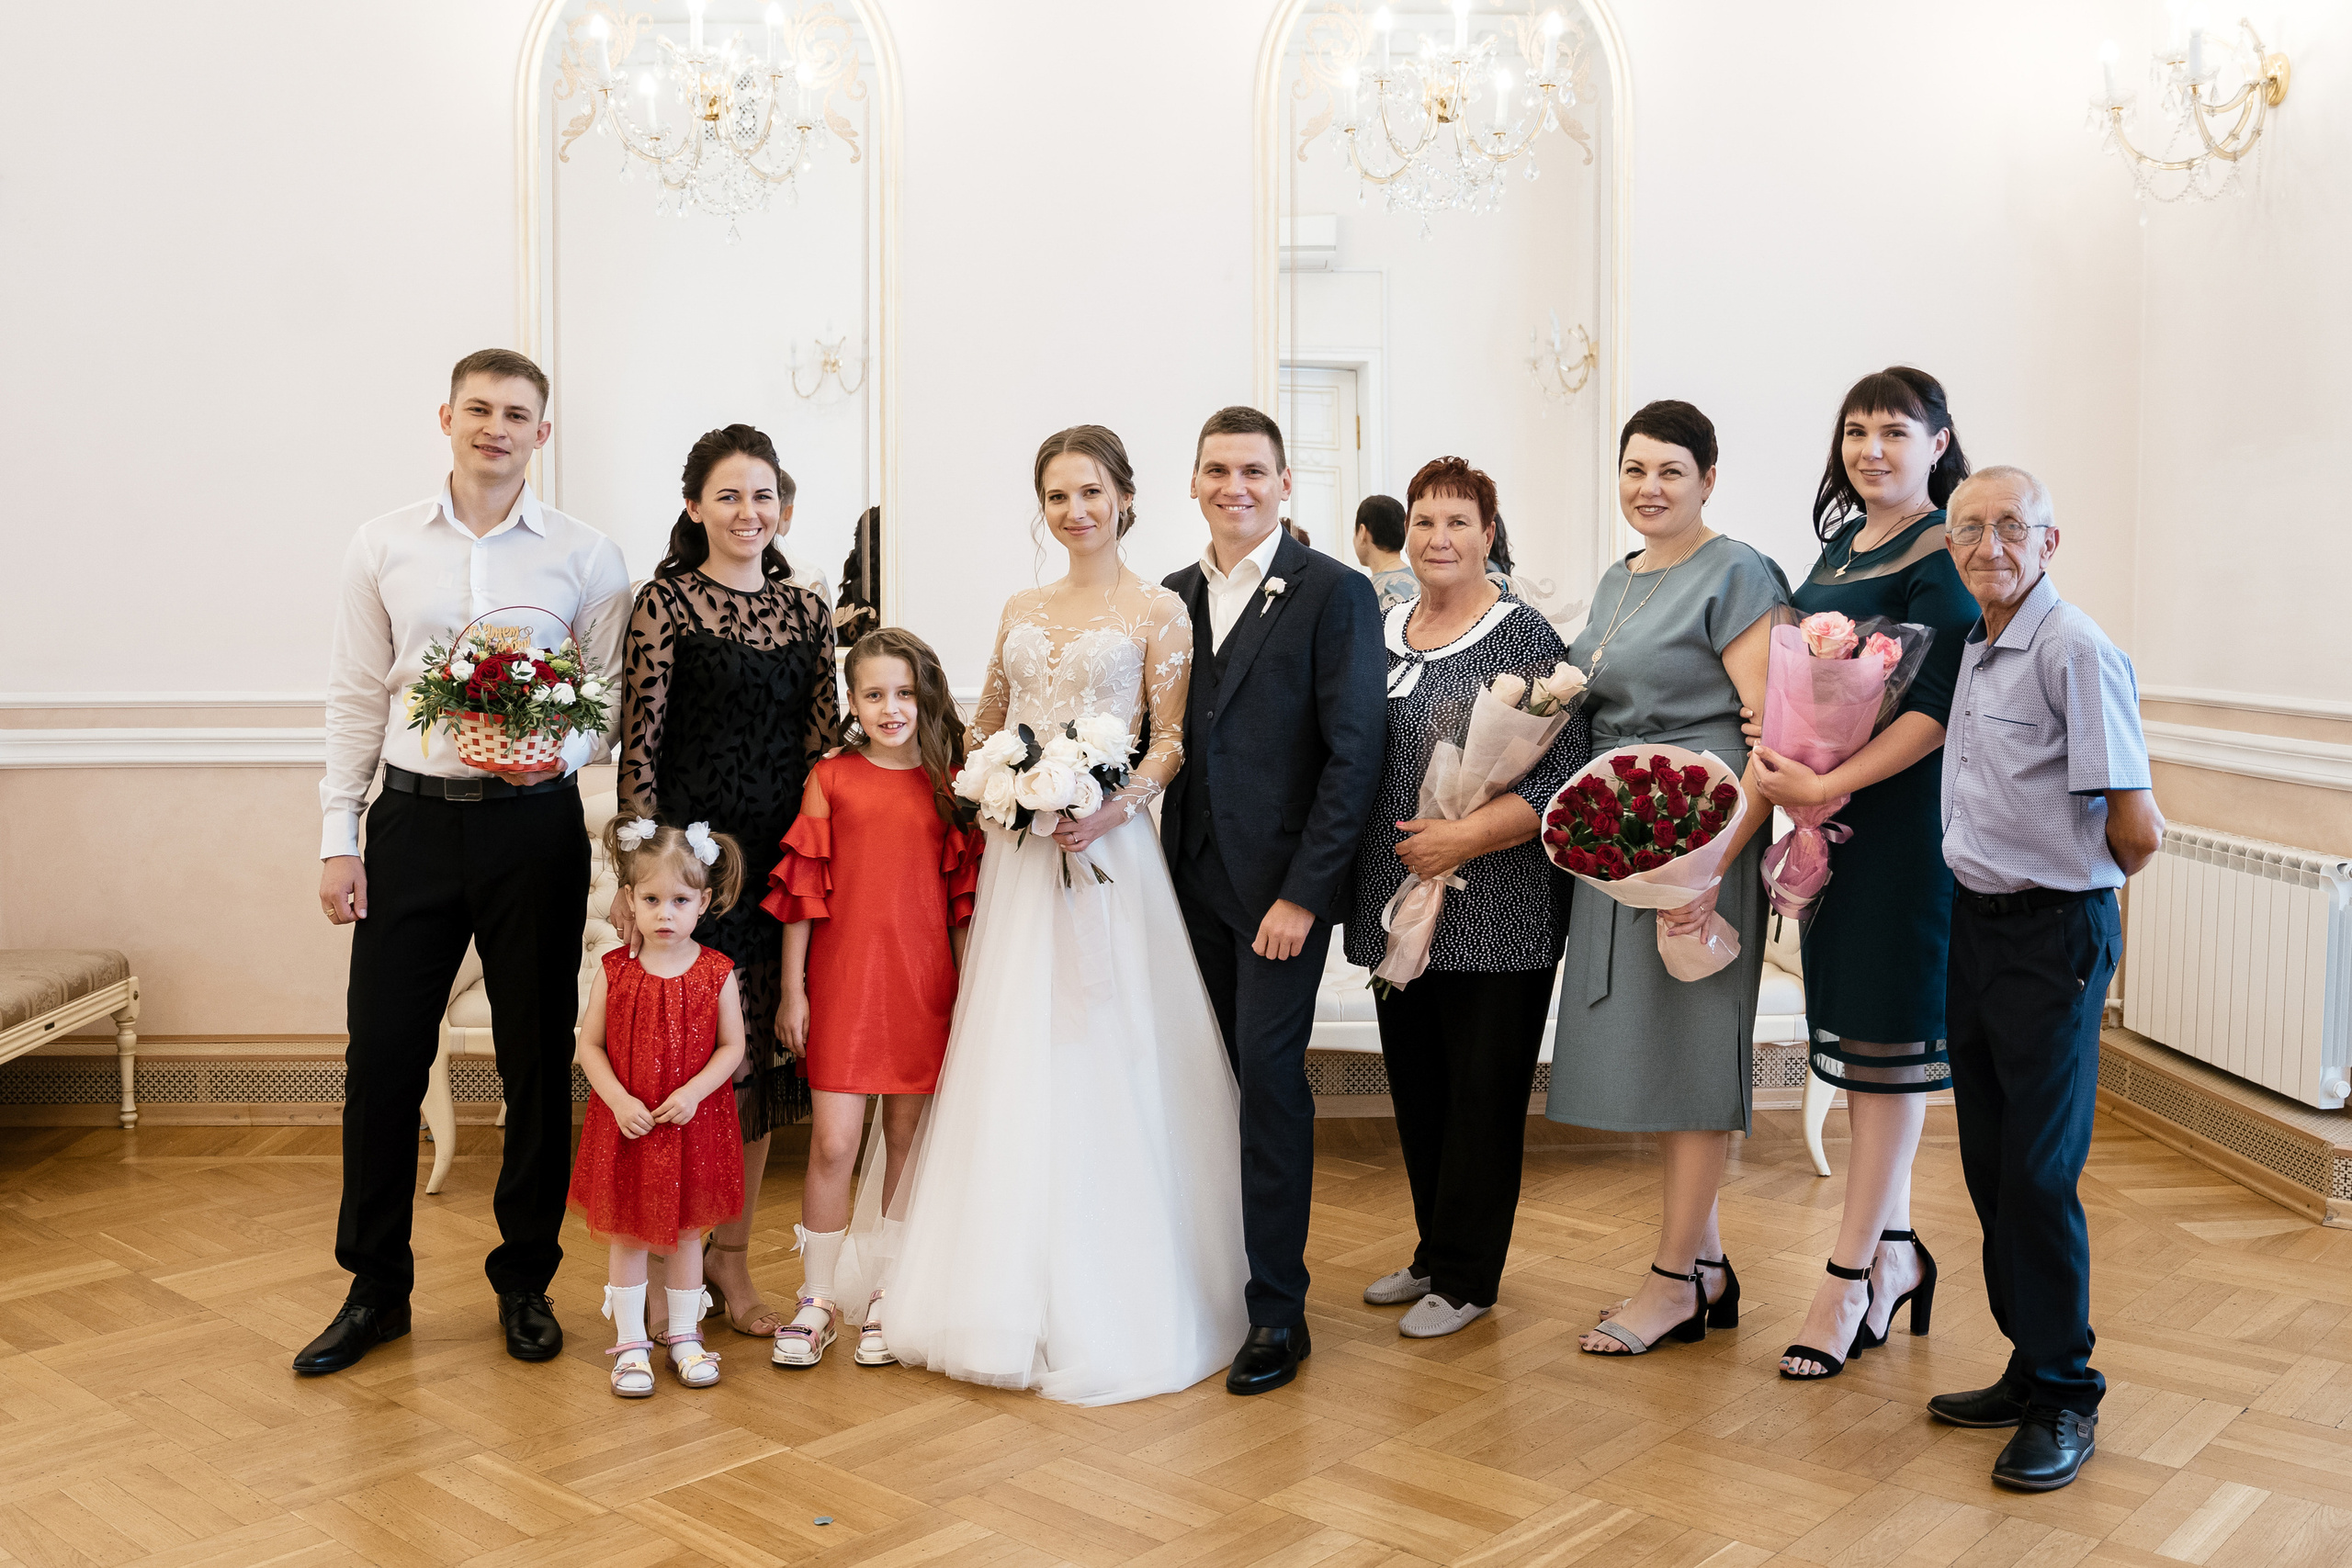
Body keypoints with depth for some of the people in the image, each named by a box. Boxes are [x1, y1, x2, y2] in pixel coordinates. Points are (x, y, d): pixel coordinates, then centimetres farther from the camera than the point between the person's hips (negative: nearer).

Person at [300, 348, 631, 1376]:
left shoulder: (586, 557, 2)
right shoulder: (382, 548, 6)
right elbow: (356, 700, 7)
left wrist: (567, 752, -17)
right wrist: (338, 836, 2)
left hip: (533, 823, -1)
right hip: (413, 821, 1)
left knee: (538, 1060, 7)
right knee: (381, 1059, 4)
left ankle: (526, 1280, 24)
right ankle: (375, 1287, 21)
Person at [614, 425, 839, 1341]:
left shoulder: (807, 609, 10)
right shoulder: (667, 603, -4)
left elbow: (822, 744, 12)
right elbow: (637, 749, -7)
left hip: (783, 860, 5)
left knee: (762, 1055, 10)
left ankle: (731, 1262, 24)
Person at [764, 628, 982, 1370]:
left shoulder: (948, 785, 5)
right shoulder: (830, 779, 1)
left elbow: (962, 900, 7)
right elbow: (801, 891, 2)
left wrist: (967, 993, 5)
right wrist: (792, 991, 0)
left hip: (922, 985, 1)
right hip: (841, 982, -1)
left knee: (907, 1140, 8)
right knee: (833, 1142, -3)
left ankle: (890, 1295, 22)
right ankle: (816, 1299, 12)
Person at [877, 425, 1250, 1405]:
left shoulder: (1157, 613, 0)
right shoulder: (1021, 612, 15)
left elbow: (1174, 743, -5)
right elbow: (983, 727, 19)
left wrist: (1116, 806, -21)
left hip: (1104, 850, -5)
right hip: (1015, 856, 5)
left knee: (1098, 1062, -3)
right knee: (1008, 1065, 7)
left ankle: (1103, 1308, 9)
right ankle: (1006, 1288, 19)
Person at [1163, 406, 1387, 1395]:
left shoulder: (1335, 594, -5)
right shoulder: (1175, 597, 12)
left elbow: (1354, 755, -9)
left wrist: (1303, 895, -14)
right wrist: (1165, 865, 4)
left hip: (1282, 883, -5)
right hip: (1195, 883, 5)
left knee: (1269, 1074, -6)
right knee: (1218, 1080, 8)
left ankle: (1277, 1310, 4)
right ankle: (1218, 1277, 21)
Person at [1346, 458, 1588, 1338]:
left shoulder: (1525, 637, -7)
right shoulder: (1380, 634, 10)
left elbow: (1566, 772, -14)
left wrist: (1467, 837, -20)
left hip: (1495, 914, -6)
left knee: (1483, 1094, 3)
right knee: (1416, 1089, 14)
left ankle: (1465, 1279, 16)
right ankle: (1434, 1254, 30)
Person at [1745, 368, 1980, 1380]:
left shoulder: (1944, 553, -9)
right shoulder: (1842, 545, 16)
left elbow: (1940, 707, -17)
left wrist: (1824, 786, -20)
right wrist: (1774, 730, 2)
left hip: (1903, 814, -8)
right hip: (1829, 815, 8)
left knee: (1886, 1037, -1)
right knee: (1851, 1026, 11)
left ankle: (1850, 1274, 6)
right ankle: (1896, 1250, 24)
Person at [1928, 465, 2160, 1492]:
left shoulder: (2076, 650, -16)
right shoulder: (1973, 647, 10)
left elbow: (2138, 831, -16)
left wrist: (2080, 888, 0)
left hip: (2053, 938, -8)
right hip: (1974, 924, 8)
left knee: (2039, 1173, -2)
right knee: (1989, 1163, 14)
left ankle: (2065, 1404, 13)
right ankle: (2029, 1366, 28)